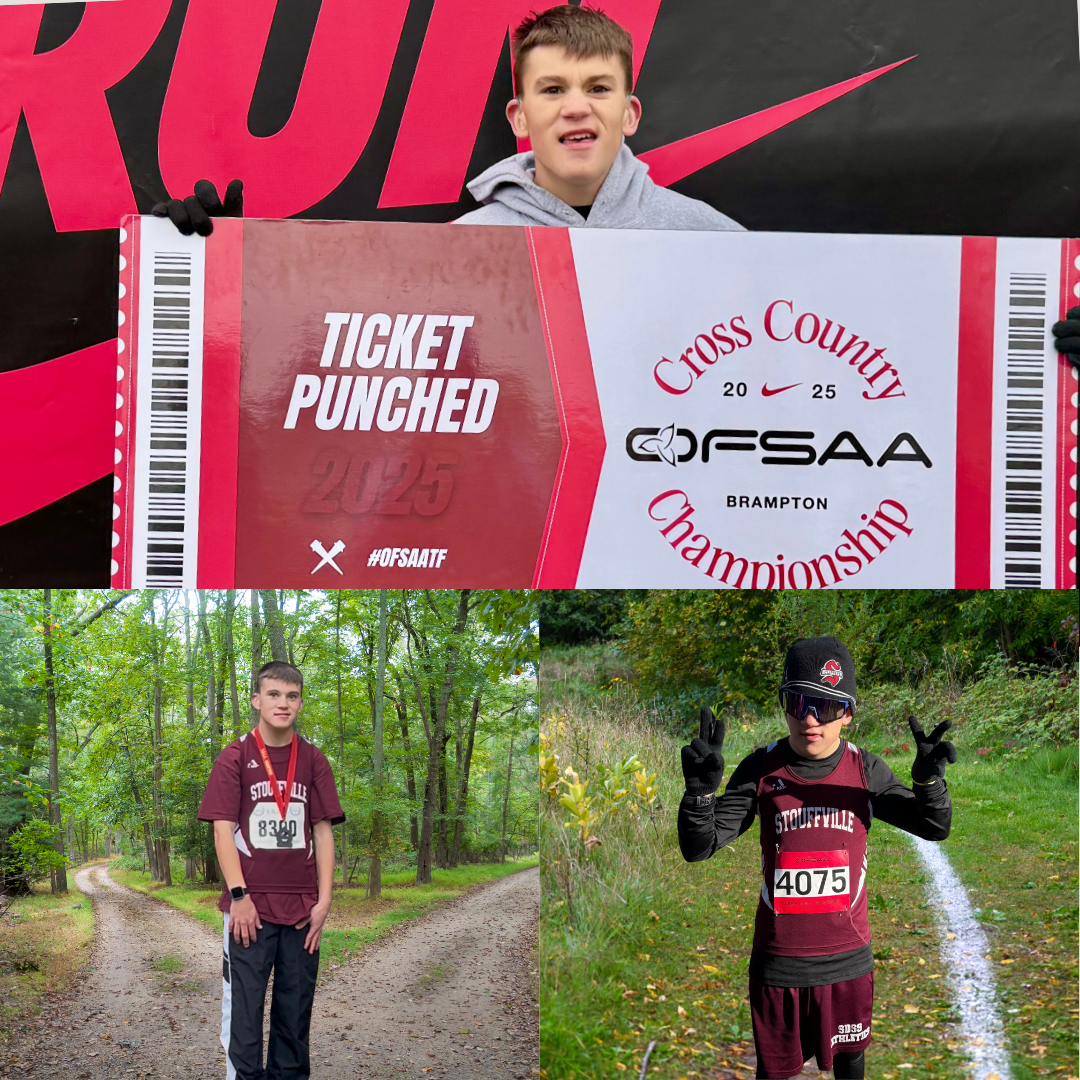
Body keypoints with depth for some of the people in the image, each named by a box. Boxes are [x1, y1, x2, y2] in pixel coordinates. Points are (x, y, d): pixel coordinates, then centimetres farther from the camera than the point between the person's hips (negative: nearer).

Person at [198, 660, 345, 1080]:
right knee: (243, 1008, -1)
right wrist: (239, 896, -13)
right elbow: (223, 829, -5)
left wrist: (323, 901, -1)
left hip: (301, 910, 3)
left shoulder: (313, 761, 7)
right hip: (250, 906, -3)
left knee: (295, 1010, 8)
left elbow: (323, 832, 6)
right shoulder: (235, 756, -1)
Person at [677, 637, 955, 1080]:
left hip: (847, 958, 1)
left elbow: (935, 827, -4)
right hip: (779, 960, -1)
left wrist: (928, 779, -26)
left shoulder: (865, 769, -6)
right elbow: (698, 848, -11)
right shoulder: (761, 769, -9)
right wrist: (701, 789, -32)